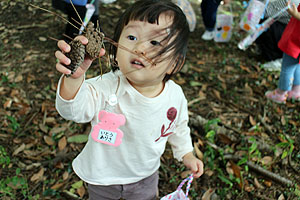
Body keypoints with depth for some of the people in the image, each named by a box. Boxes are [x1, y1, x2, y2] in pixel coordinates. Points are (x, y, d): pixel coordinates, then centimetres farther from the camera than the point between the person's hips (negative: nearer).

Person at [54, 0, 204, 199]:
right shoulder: (109, 86, -31)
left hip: (145, 175, 2)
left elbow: (179, 127, 2)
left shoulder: (175, 95, -19)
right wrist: (75, 77, -63)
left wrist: (187, 154, 8)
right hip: (103, 174, -1)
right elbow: (75, 109, -46)